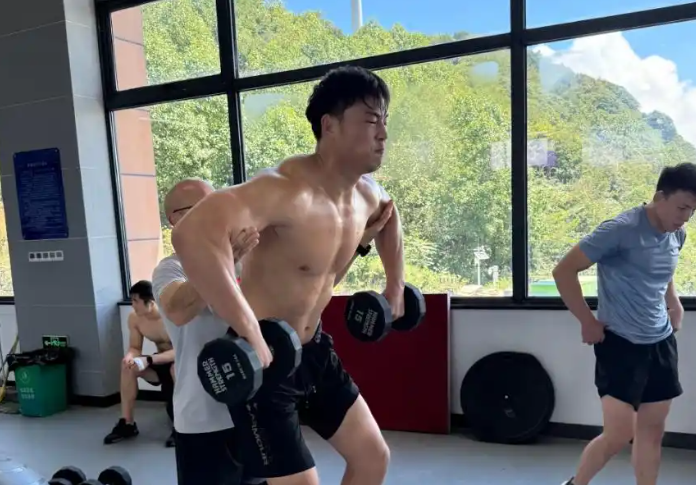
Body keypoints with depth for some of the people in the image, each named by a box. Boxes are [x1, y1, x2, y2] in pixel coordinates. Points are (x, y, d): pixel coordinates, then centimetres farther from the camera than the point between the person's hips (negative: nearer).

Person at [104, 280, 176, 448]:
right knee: (128, 367, -16)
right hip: (161, 362, 6)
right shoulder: (134, 318, -10)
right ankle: (127, 423, -5)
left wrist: (148, 360, -42)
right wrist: (129, 357, -28)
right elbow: (135, 348, -3)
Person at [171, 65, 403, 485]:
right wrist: (250, 334, -41)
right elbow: (192, 234, -44)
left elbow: (390, 216, 25)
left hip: (314, 349, 9)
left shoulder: (366, 195, -1)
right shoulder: (289, 190, -29)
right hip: (261, 358, -8)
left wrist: (395, 284, 19)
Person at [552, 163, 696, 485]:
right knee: (619, 434, -6)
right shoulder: (621, 229, -18)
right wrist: (588, 322, -14)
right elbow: (564, 271, -17)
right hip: (620, 343, -7)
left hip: (661, 343, 7)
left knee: (652, 432, 12)